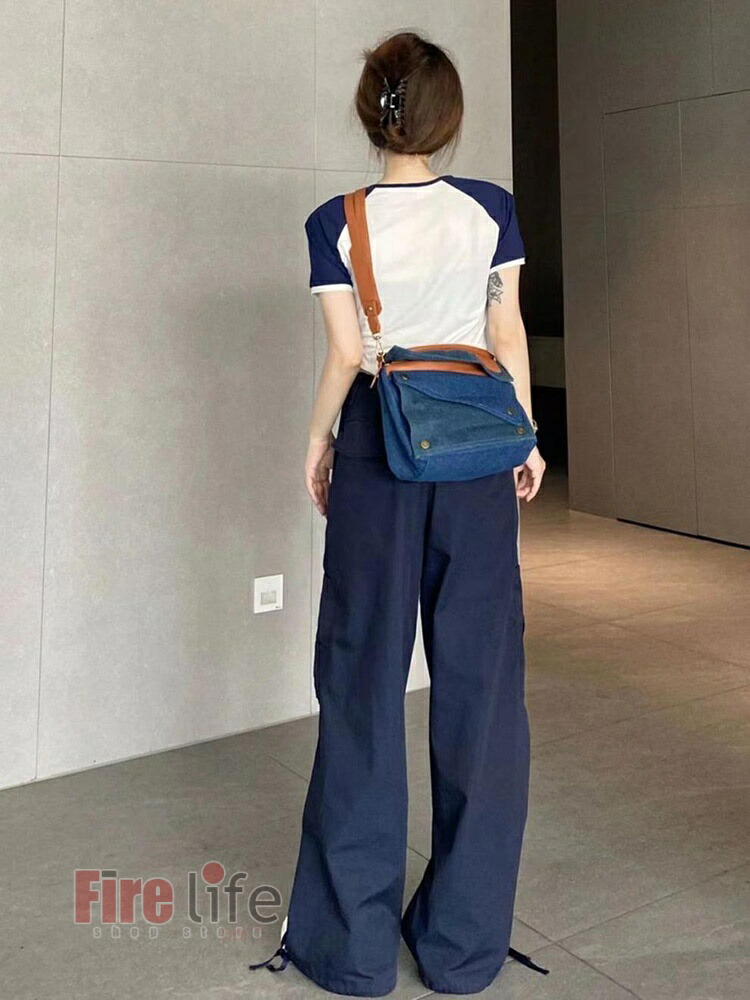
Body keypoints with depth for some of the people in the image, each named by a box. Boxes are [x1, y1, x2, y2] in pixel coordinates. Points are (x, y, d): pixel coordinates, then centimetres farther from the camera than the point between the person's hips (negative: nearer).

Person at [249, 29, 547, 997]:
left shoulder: (337, 223, -3)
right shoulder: (491, 208, 1)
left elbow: (347, 355, -4)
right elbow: (509, 336, 4)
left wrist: (317, 443, 9)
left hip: (378, 447, -1)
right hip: (474, 449, 2)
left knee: (364, 681, 7)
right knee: (478, 679, 8)